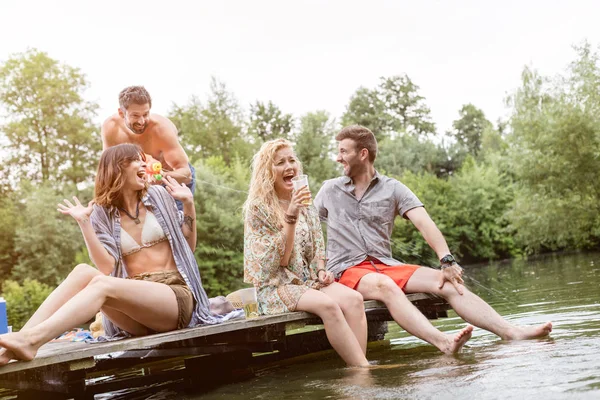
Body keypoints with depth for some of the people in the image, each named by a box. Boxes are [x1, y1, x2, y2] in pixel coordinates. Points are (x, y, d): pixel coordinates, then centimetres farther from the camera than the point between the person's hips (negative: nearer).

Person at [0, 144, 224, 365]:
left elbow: (188, 246, 12)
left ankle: (31, 340, -51)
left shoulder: (159, 196, 10)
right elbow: (107, 268, -5)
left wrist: (188, 203, 1)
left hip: (176, 295, -2)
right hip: (135, 310, 2)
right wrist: (83, 223, -10)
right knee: (83, 272, -27)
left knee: (102, 284, -30)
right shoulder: (102, 214, 9)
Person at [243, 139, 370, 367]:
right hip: (274, 286, -5)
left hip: (308, 279, 6)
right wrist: (291, 217, -22)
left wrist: (320, 270, -3)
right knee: (327, 305, -33)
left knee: (353, 299, -25)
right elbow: (280, 259, -12)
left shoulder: (305, 203, 13)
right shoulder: (257, 208, -6)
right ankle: (365, 370, -31)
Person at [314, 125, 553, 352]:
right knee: (385, 285, -37)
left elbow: (424, 223, -6)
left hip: (385, 265, 3)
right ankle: (445, 344, -55)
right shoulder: (329, 191, 10)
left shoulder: (392, 189, 7)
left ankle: (512, 333, -27)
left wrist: (447, 261, -21)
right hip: (346, 269, -3)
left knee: (448, 283, -18)